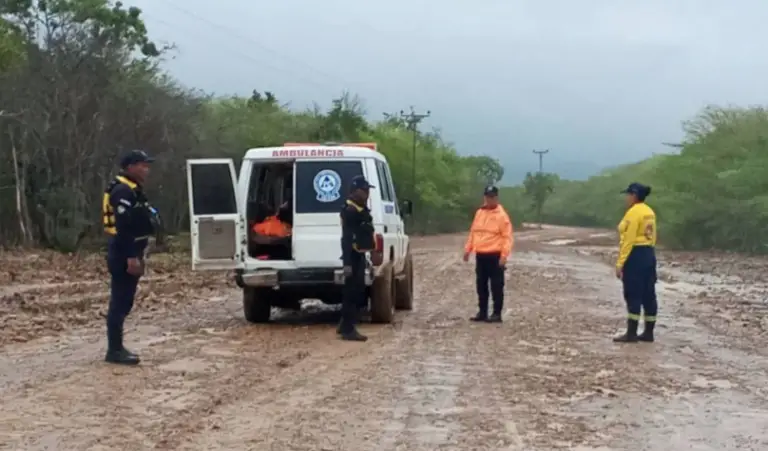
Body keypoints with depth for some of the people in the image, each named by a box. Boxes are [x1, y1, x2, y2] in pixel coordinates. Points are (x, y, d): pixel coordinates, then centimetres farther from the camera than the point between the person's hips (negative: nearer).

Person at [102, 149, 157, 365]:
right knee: (120, 303, -7)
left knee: (123, 303, 13)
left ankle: (116, 348, 18)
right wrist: (131, 257, -26)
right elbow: (123, 227, -23)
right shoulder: (123, 191, -16)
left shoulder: (132, 190, 18)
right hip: (123, 255, -11)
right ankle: (114, 350, -4)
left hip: (128, 253, 11)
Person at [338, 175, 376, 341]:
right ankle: (348, 329, -4)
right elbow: (346, 239, -22)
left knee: (357, 292, 15)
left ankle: (345, 326, 24)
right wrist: (347, 263, -27)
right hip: (353, 256, -10)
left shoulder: (361, 209, 16)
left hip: (359, 255, 10)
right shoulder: (350, 211, -16)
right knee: (353, 293, -7)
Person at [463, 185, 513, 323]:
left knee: (496, 286, -2)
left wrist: (504, 255, -20)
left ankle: (497, 314, 3)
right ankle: (482, 312, 18)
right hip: (480, 255, 7)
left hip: (495, 256, -7)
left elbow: (507, 237, -11)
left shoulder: (501, 215, -7)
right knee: (481, 286, 10)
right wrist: (468, 249, 16)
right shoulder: (479, 213, 13)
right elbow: (473, 232, 21)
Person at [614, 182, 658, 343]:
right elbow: (651, 237, 15)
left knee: (633, 295, -6)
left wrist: (620, 263, -17)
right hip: (649, 255, 9)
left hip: (635, 256, -9)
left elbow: (628, 240, -18)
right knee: (648, 295, 9)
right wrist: (647, 252, 17)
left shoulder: (633, 212, -14)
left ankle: (631, 333, -5)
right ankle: (648, 332, 13)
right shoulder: (649, 212, 14)